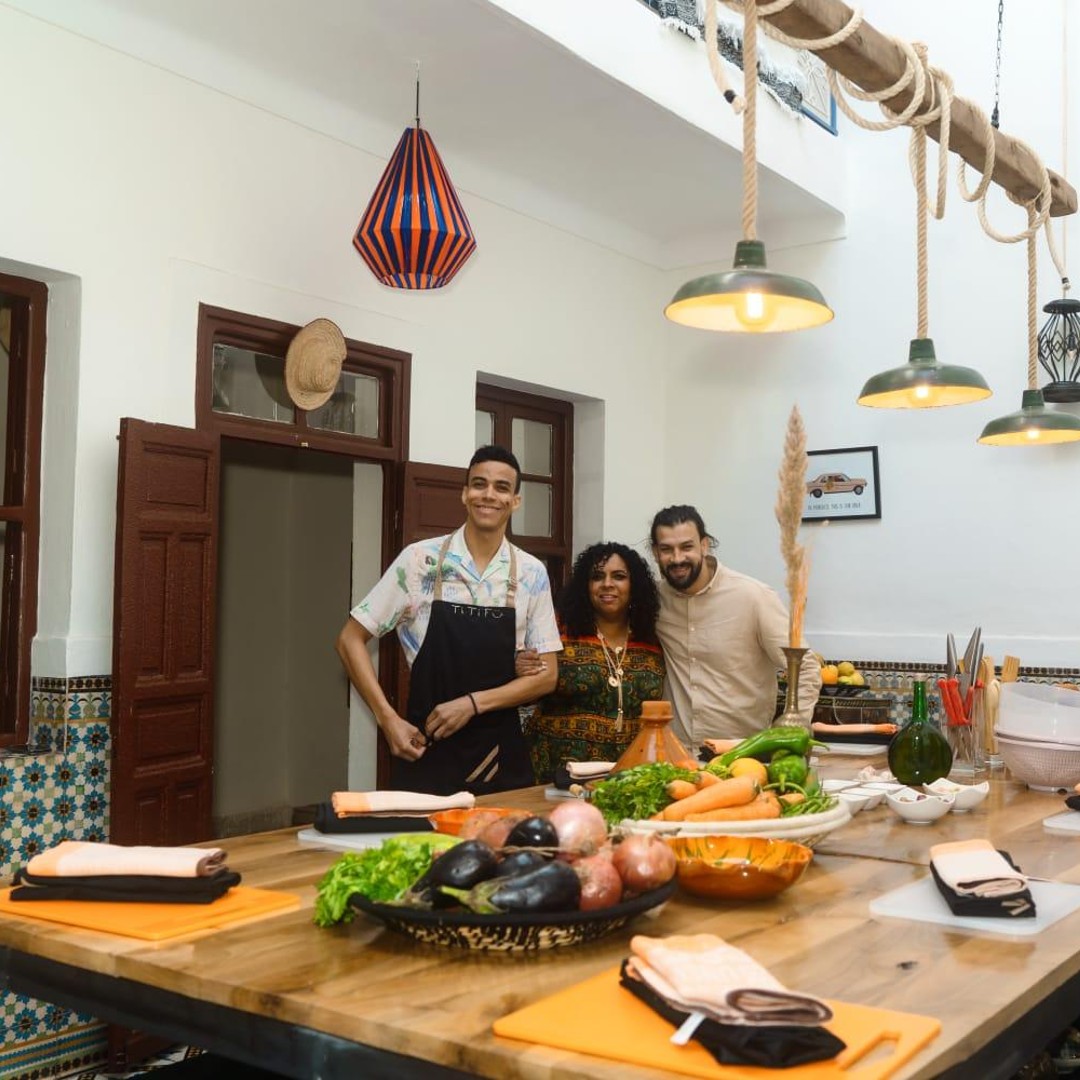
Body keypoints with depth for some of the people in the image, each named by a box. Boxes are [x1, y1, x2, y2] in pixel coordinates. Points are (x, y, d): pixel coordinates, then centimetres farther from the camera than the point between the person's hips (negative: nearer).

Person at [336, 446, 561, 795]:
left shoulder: (532, 574, 0)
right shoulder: (419, 559, -5)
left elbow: (545, 675, 1)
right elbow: (351, 639, -1)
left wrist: (473, 703, -13)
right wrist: (388, 720, -10)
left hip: (501, 756, 2)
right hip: (426, 752, -2)